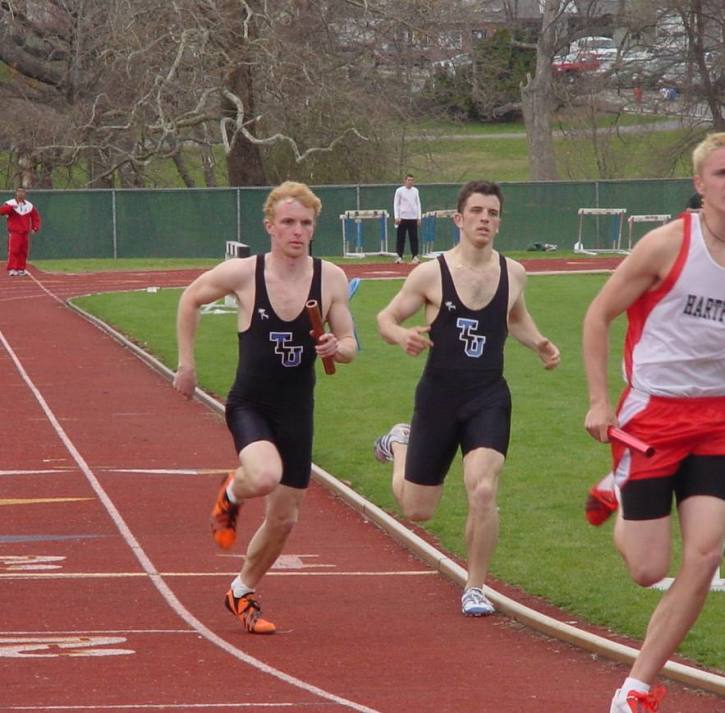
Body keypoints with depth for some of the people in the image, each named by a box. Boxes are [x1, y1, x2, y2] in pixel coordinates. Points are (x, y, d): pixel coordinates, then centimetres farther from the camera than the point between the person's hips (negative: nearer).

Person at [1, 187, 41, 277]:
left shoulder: (29, 205, 11)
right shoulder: (10, 203, -1)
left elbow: (35, 216, 17)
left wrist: (36, 227, 1)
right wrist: (10, 207, -32)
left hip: (25, 233, 4)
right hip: (14, 232, -4)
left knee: (23, 252, 6)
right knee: (13, 251, -13)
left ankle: (21, 269, 14)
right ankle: (12, 269, -15)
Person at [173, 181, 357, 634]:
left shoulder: (331, 279, -4)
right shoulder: (243, 274, -10)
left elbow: (350, 345, 4)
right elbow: (190, 300, 8)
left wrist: (336, 348, -20)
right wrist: (186, 364, 7)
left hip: (297, 411, 3)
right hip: (250, 405, -3)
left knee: (284, 520, 9)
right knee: (265, 477, -33)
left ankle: (243, 592, 35)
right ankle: (231, 495, 5)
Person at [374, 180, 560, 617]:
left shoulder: (513, 274, 2)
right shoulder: (431, 274, -7)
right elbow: (386, 318, 2)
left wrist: (539, 344, 2)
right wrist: (402, 336, -22)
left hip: (489, 398, 1)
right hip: (438, 396, -1)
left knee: (483, 491, -21)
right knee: (417, 510, 10)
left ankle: (475, 589, -3)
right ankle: (401, 444, 46)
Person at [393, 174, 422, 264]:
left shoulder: (415, 191, 10)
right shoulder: (399, 191, 0)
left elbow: (418, 204, 14)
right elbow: (396, 204, 0)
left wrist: (419, 217, 7)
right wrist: (396, 217, -9)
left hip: (413, 218, 3)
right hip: (402, 218, -3)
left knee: (414, 238, 0)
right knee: (400, 237, -1)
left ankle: (415, 256, 0)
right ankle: (399, 256, 2)